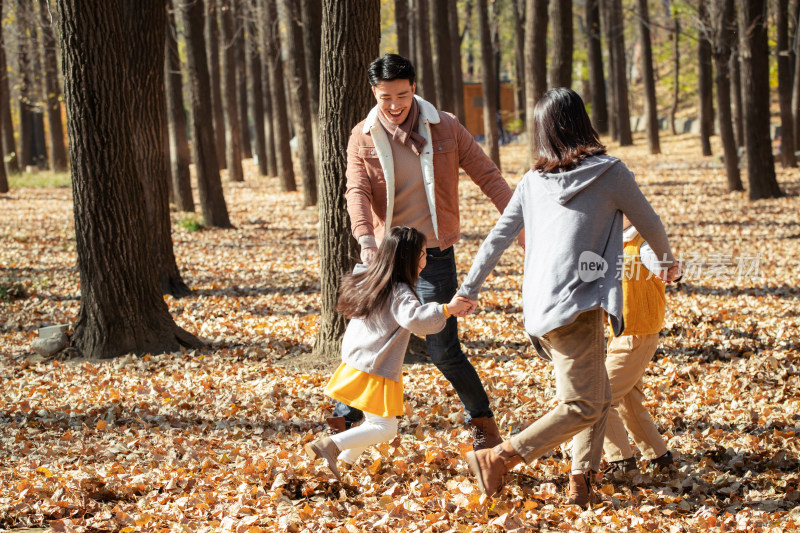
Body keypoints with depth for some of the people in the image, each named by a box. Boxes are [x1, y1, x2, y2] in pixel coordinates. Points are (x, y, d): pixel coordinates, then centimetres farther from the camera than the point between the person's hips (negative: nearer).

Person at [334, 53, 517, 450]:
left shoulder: (445, 128, -3)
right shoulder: (363, 138, -1)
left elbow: (487, 176, -1)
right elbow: (357, 191, -13)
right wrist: (366, 240, -31)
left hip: (434, 257, -2)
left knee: (443, 351, -4)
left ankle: (483, 421, 15)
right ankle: (342, 419, 20)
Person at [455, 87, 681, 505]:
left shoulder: (533, 181, 12)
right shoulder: (609, 173, -1)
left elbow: (498, 238, 15)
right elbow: (648, 223, 12)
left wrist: (469, 289, 26)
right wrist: (666, 258, 32)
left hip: (540, 307, 7)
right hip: (576, 302, -7)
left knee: (598, 397, 16)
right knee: (581, 406, -6)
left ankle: (581, 479, 8)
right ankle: (498, 459, -12)